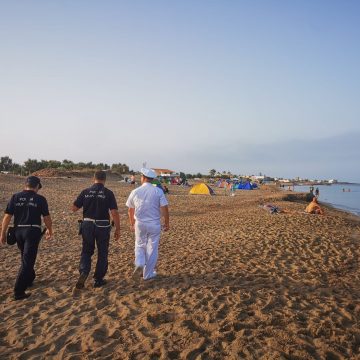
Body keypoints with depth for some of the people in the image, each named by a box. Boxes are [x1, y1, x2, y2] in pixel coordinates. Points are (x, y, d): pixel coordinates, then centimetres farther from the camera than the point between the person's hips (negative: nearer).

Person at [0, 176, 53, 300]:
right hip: (33, 231, -4)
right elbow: (47, 218, -1)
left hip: (18, 231, 4)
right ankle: (18, 291, -4)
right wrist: (50, 230, 15)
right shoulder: (40, 199, -4)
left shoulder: (15, 197, 4)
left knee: (26, 257, 24)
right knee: (27, 260, -1)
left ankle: (29, 279, 41)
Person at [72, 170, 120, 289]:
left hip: (87, 225, 2)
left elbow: (74, 208, 4)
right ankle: (98, 279, 20)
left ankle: (83, 272, -4)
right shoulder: (108, 193, -9)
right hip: (103, 226, -2)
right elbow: (114, 213, -13)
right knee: (102, 253, 13)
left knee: (86, 251, 18)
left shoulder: (85, 192, -1)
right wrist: (118, 229, -6)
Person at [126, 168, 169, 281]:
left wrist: (132, 224, 21)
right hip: (154, 224, -1)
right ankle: (148, 274, 18)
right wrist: (166, 223, 3)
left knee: (140, 245, 22)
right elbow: (164, 208, -9)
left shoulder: (135, 192, -2)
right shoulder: (158, 191, -7)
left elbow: (130, 210, 7)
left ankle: (139, 264, 0)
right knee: (152, 248, 10)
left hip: (140, 223, 1)